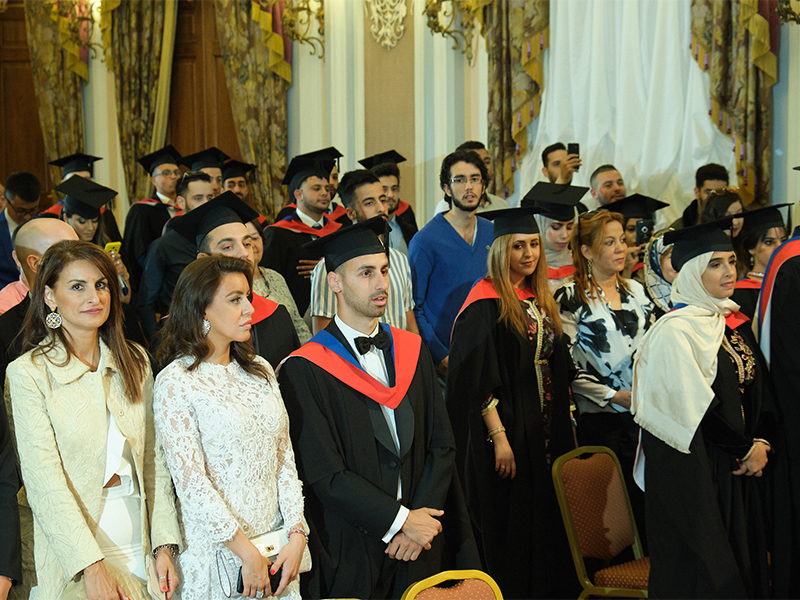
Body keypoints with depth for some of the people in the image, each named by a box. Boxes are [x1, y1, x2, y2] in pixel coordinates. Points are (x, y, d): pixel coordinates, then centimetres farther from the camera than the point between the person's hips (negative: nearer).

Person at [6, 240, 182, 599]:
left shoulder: (135, 361, 8)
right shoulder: (28, 373, -8)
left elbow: (154, 457, 7)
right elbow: (43, 480, -13)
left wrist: (165, 545, -1)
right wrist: (92, 567, -19)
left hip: (142, 552, 4)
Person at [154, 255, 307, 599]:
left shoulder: (259, 371, 8)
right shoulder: (175, 382, -11)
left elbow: (284, 458, 7)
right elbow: (190, 481, -16)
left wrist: (296, 534, -5)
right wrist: (246, 553, -16)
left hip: (276, 543, 6)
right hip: (218, 548, -5)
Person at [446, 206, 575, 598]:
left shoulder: (540, 299, 11)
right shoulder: (486, 304, -13)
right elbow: (479, 380, -17)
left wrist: (565, 426, 13)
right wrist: (498, 437, -21)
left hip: (545, 430, 8)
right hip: (507, 427, -8)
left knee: (544, 519, 12)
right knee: (508, 527, -1)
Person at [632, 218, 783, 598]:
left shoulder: (734, 323, 11)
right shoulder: (674, 332, -14)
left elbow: (760, 390, 13)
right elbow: (694, 408, -18)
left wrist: (762, 444, -3)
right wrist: (747, 449, -10)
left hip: (741, 468, 8)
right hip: (694, 472, -8)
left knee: (744, 562, 10)